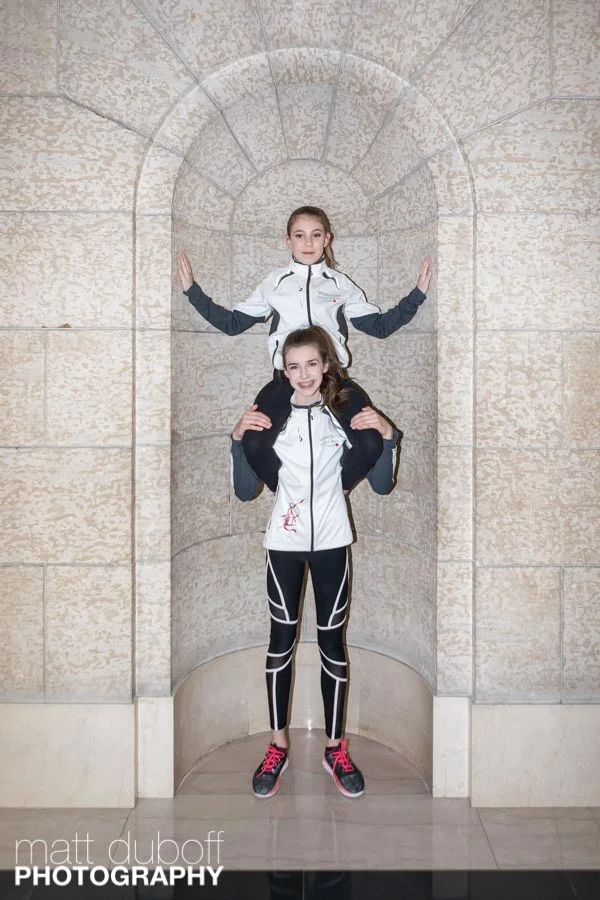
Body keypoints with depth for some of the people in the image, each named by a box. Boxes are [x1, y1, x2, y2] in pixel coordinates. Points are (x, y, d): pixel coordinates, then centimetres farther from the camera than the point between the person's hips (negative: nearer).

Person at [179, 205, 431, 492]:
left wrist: (417, 294, 12)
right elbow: (232, 323, 20)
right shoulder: (274, 282, 19)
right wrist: (192, 291, 15)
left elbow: (379, 326, 19)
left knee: (370, 445, -25)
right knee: (254, 445, -29)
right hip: (286, 378, 0)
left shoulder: (341, 283, 19)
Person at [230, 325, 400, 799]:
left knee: (332, 641, 8)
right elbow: (246, 491, -6)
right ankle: (278, 745, 25)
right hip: (284, 542, 0)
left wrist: (387, 436, -18)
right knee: (282, 640, 9)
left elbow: (382, 485, -3)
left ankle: (336, 748, 24)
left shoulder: (345, 414, -3)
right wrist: (239, 439, -19)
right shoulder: (270, 416, -4)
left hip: (332, 542, 0)